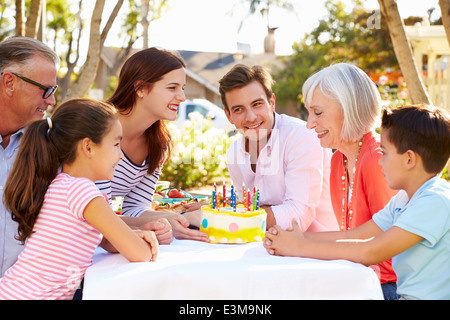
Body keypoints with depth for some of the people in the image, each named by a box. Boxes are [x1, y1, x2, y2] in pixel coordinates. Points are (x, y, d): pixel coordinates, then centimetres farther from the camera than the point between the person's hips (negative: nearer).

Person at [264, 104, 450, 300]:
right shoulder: (402, 199, 10)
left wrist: (299, 247, -18)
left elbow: (371, 252, -24)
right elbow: (352, 236, 5)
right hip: (405, 294, 7)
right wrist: (293, 238, -8)